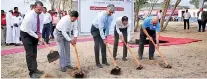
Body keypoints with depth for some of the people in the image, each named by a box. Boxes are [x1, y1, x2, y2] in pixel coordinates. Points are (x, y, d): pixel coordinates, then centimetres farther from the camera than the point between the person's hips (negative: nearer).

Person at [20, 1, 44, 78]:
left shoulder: (41, 15, -11)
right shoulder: (29, 16, -31)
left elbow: (40, 24, 4)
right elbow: (28, 30, -25)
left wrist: (39, 33, -11)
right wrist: (37, 36, -20)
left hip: (34, 33, 7)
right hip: (26, 33, -7)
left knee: (34, 52, 11)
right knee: (30, 53, -8)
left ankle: (35, 69, 21)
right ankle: (32, 72, -3)